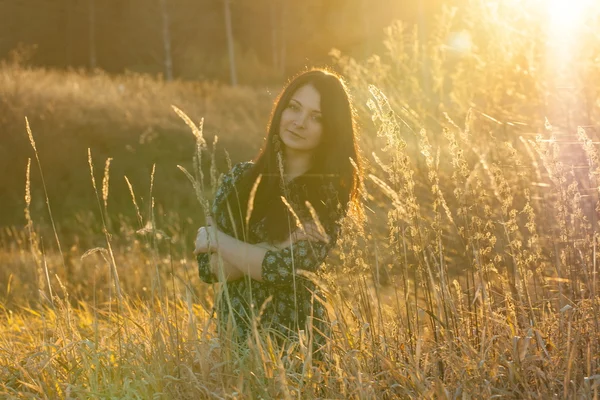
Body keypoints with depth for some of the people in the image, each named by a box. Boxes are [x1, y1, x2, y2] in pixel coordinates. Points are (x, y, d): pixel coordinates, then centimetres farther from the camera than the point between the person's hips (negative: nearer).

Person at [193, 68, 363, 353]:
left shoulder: (330, 193, -4)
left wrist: (218, 241, -3)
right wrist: (279, 245, -14)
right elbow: (210, 269, -1)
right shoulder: (241, 178, 5)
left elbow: (288, 268, -14)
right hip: (234, 333, 3)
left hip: (297, 340, -3)